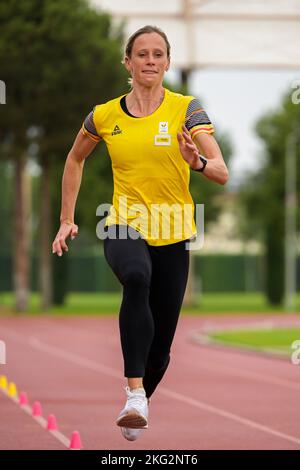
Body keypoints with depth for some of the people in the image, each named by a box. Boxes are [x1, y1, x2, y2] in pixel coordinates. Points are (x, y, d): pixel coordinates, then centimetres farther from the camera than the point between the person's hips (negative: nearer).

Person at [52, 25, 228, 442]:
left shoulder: (186, 109, -4)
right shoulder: (105, 116, 2)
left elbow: (222, 173, -13)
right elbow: (75, 159, 21)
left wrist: (198, 162, -35)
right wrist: (67, 219, 16)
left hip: (172, 238, 1)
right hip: (124, 229, -1)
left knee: (160, 348, 5)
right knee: (137, 276, -37)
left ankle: (140, 404, 36)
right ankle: (134, 394, -41)